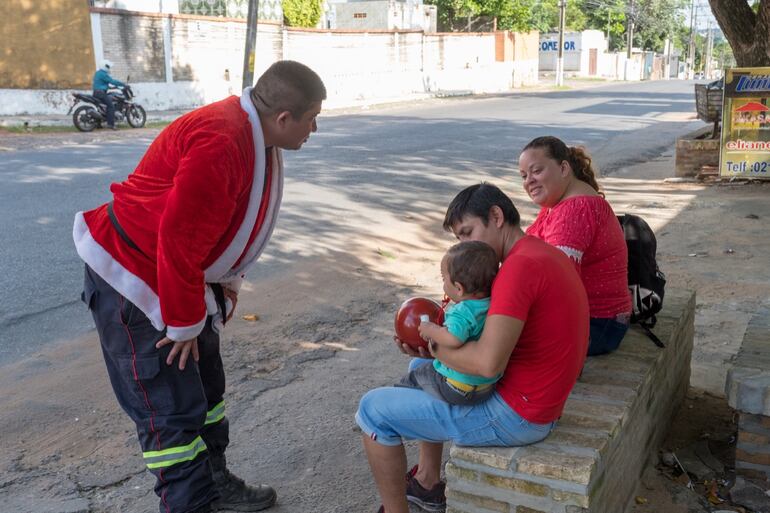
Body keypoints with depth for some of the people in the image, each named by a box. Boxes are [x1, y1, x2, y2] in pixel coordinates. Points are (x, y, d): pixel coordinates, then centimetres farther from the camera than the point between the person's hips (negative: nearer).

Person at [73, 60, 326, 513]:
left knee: (205, 386, 18)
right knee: (172, 408, -4)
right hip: (133, 278, -10)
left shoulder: (254, 134, 1)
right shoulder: (220, 143, -31)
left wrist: (227, 281, 14)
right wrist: (183, 322, -19)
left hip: (182, 274, 10)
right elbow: (179, 237, -30)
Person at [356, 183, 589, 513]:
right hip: (534, 397, 10)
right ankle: (428, 483, 33)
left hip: (516, 415, -10)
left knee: (373, 409, -2)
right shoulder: (543, 253, 8)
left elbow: (488, 363, -33)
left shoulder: (520, 266, -24)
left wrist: (434, 347, -14)